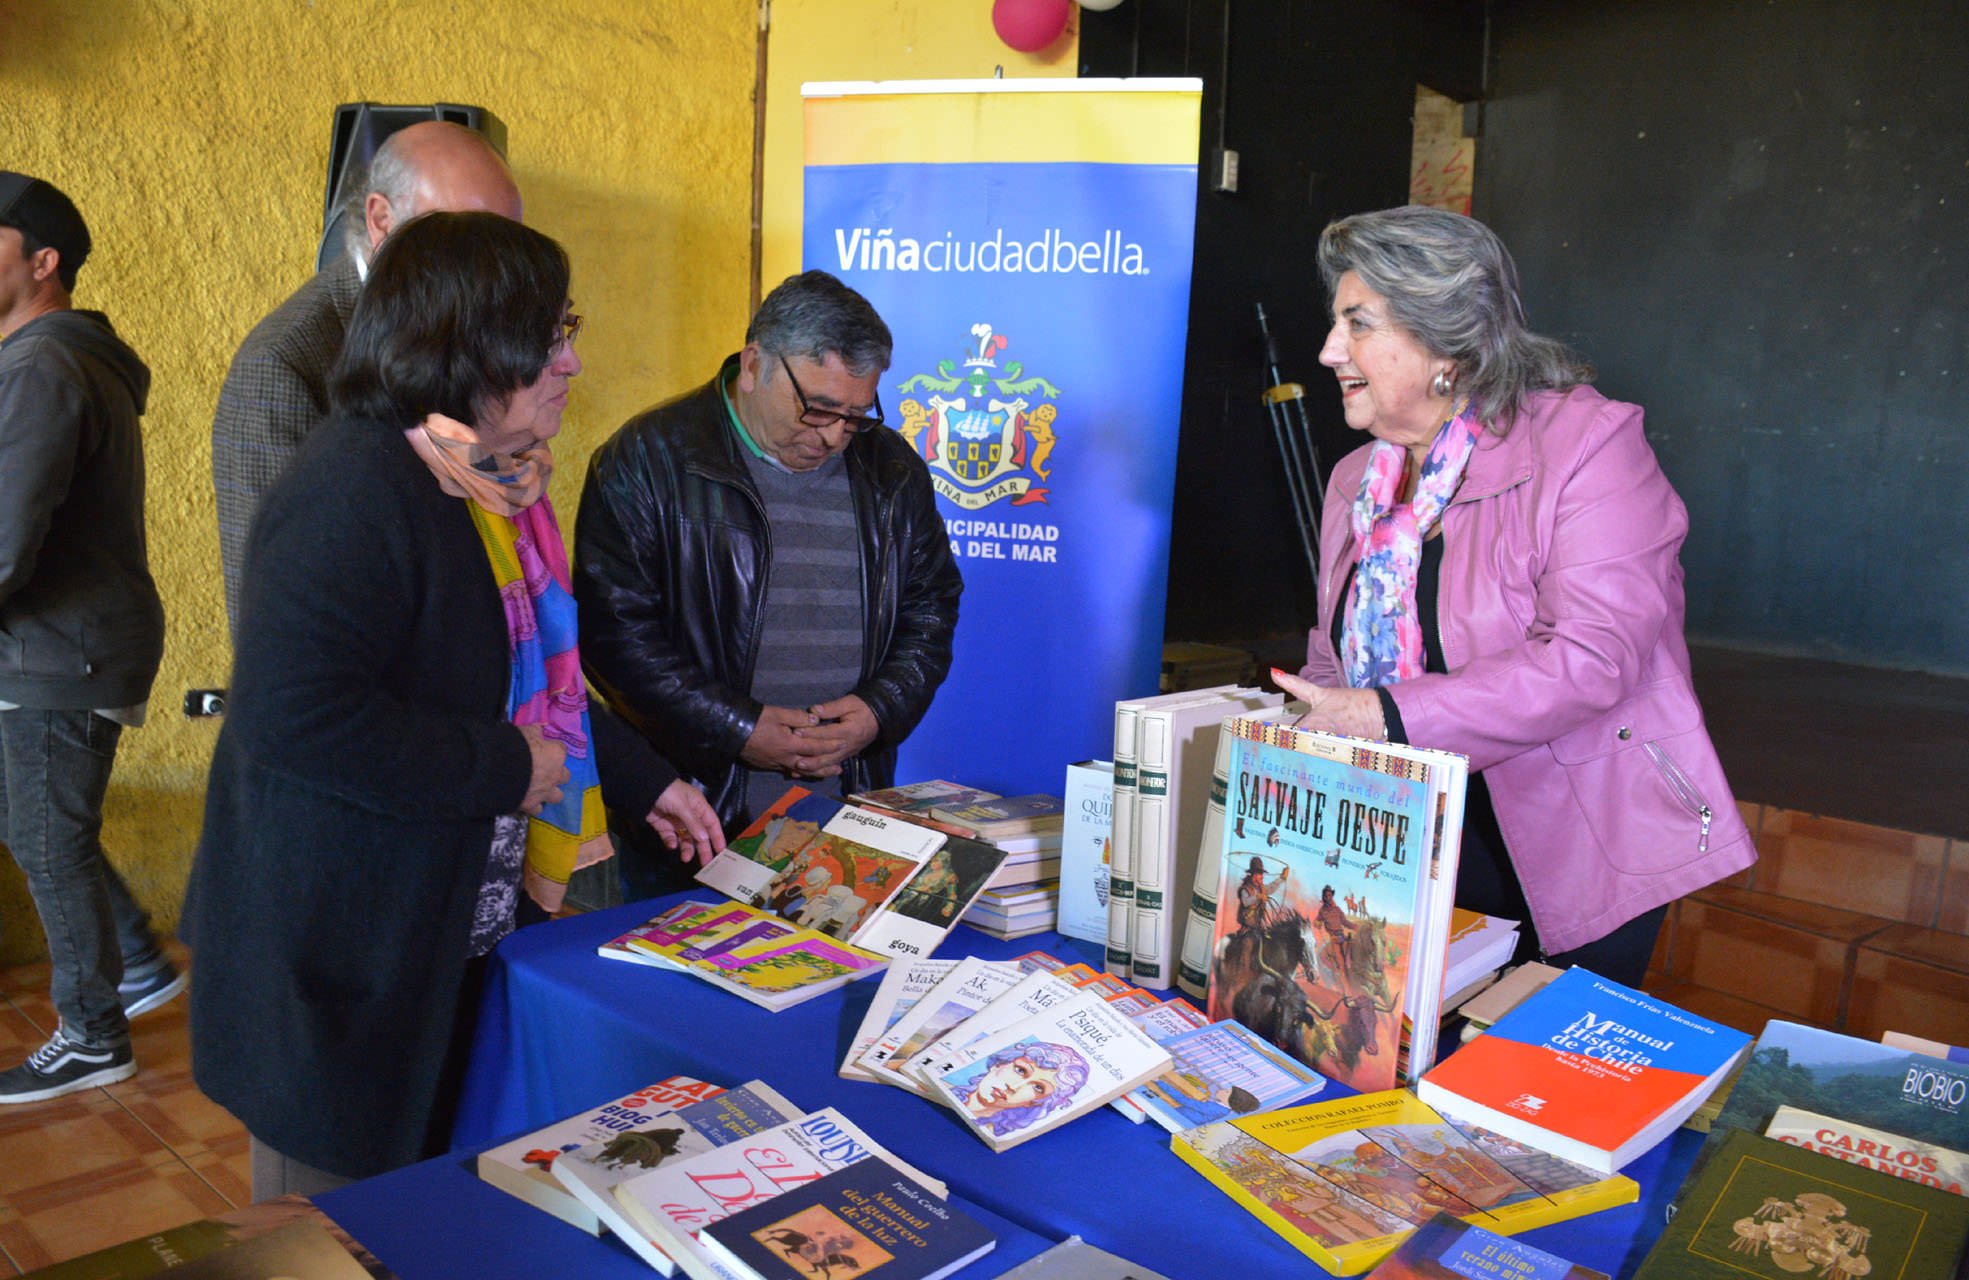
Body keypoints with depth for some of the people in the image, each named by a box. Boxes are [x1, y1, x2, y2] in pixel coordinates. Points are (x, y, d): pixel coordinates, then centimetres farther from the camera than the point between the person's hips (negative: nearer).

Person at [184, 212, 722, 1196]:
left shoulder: (492, 481, 9)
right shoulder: (355, 490, -23)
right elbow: (291, 713, -33)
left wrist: (642, 780, 13)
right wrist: (504, 768, -25)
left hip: (457, 923, 9)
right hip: (340, 957, -9)